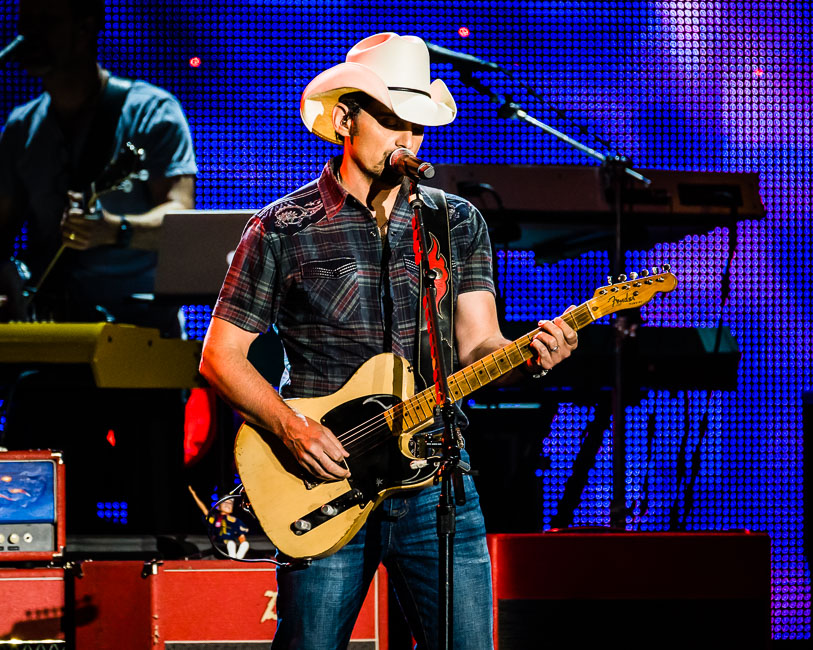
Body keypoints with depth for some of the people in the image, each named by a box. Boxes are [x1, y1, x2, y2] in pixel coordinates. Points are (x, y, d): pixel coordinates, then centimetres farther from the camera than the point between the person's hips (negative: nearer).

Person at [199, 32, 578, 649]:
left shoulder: (459, 223, 10)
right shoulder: (283, 229, 0)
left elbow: (476, 343, 4)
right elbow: (221, 355, 2)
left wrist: (529, 357, -18)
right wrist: (291, 428, -12)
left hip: (437, 483, 2)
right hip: (324, 482, -2)